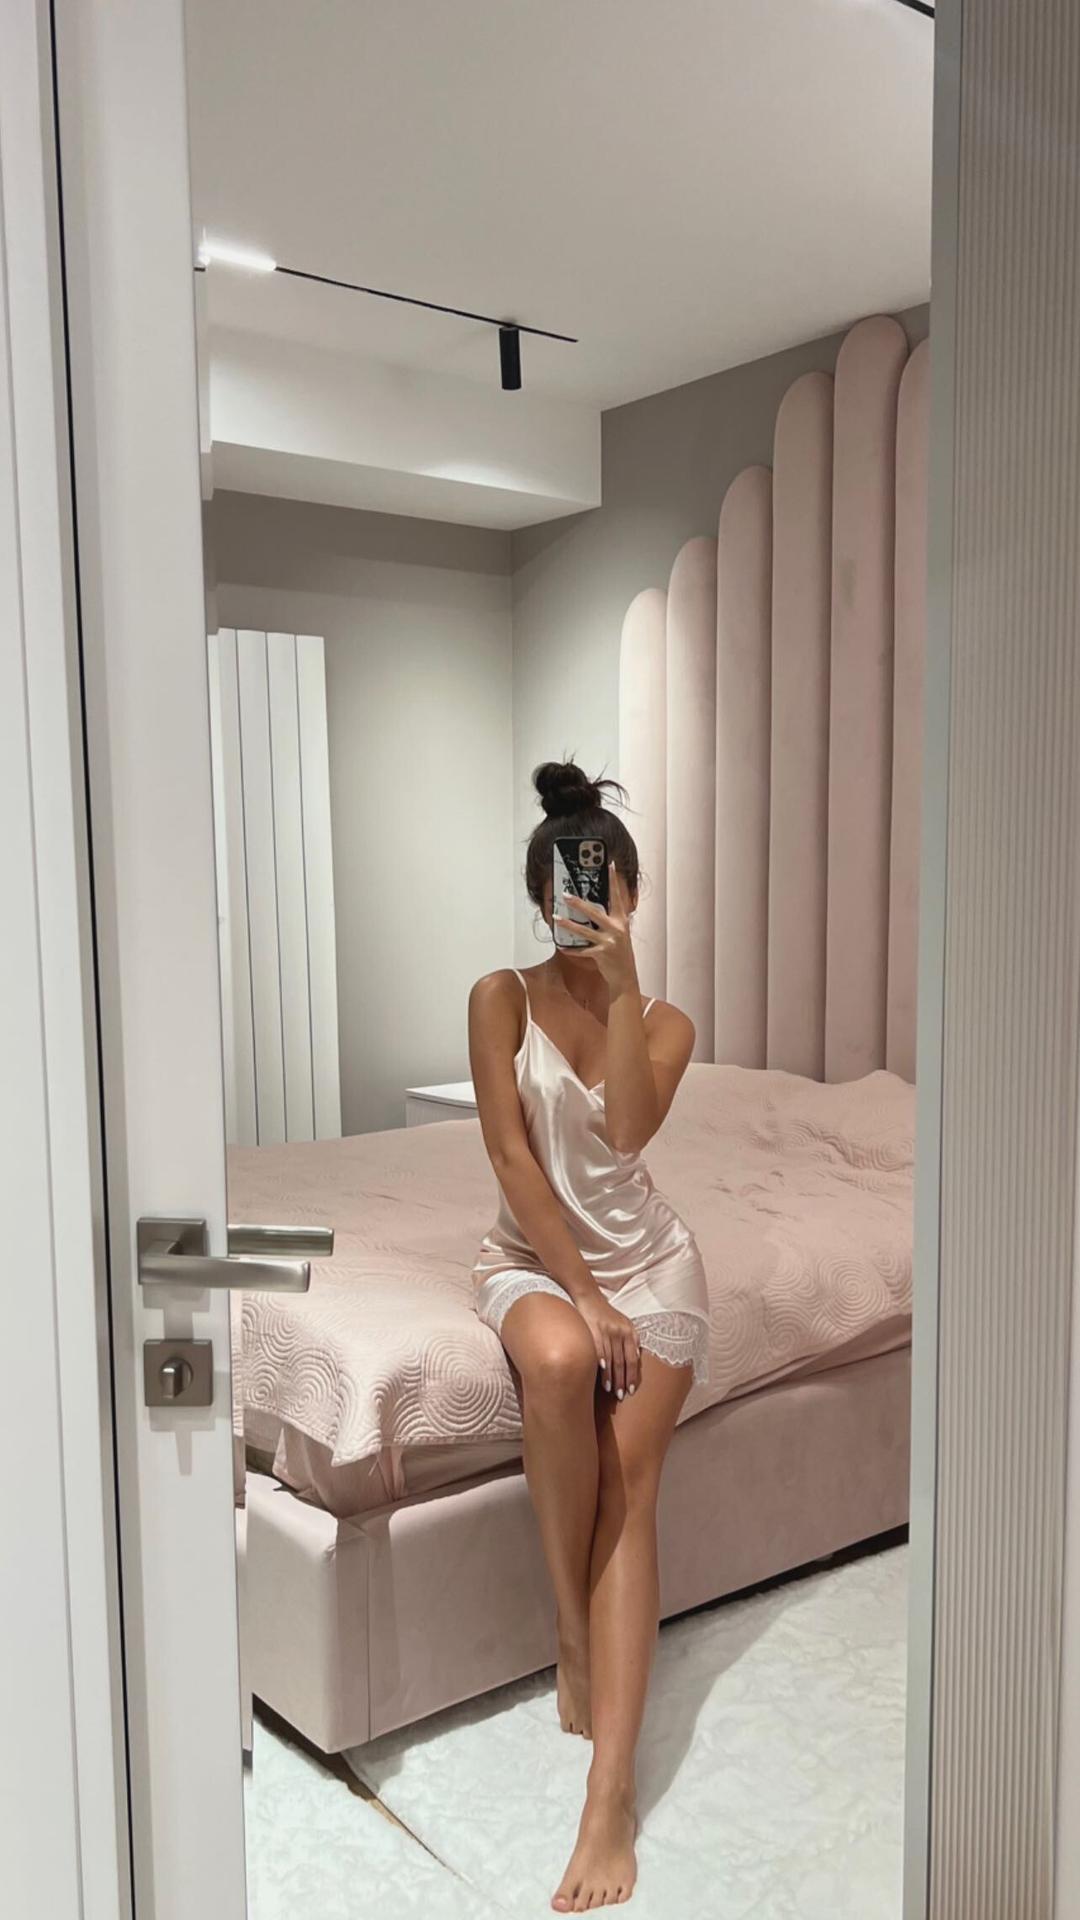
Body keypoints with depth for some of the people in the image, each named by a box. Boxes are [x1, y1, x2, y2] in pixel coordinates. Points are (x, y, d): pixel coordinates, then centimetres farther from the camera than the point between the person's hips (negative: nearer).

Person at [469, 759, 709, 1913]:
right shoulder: (502, 998, -4)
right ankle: (573, 1636, -14)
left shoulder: (666, 1023, 2)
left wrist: (622, 985, -20)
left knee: (630, 1479, -20)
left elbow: (627, 1131, -18)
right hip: (532, 1256, -1)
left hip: (648, 1260, 2)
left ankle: (611, 1793, -24)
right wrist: (582, 1295, -17)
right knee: (560, 1363, -36)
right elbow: (511, 1155, -11)